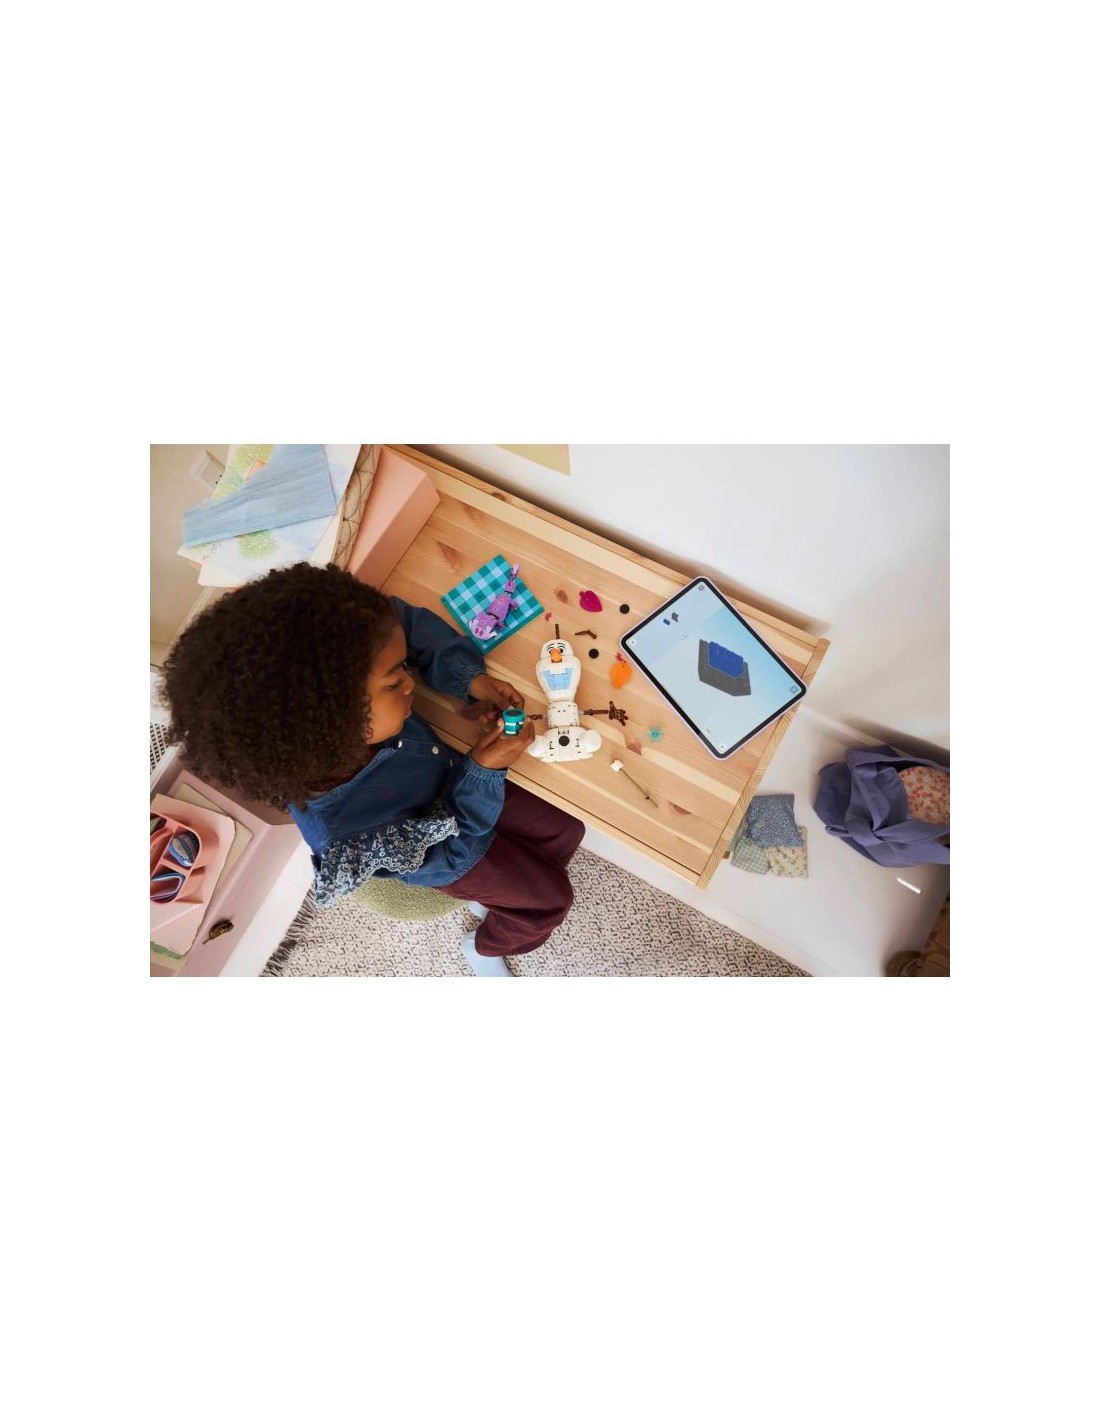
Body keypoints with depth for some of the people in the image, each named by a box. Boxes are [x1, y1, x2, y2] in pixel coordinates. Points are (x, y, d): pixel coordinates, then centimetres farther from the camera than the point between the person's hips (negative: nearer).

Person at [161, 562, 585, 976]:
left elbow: (403, 617, -16)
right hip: (436, 843, -4)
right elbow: (449, 859, -24)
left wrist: (468, 676, -28)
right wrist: (483, 772, -31)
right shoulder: (345, 833, -43)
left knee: (565, 833, 18)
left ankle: (485, 898, 45)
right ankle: (485, 947, 44)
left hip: (449, 778, 5)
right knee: (550, 899, 11)